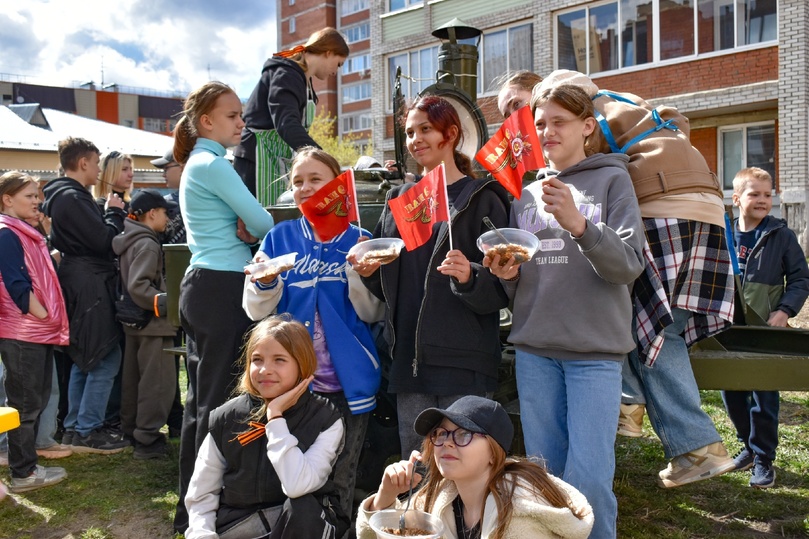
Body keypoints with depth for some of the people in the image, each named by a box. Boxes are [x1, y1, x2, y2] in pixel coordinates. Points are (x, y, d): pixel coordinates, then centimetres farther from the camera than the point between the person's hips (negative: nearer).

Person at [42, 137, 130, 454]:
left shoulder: (64, 195, 17)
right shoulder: (72, 198, -16)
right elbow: (104, 241, -18)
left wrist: (109, 214, 9)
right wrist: (115, 212, -4)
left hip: (81, 286, 11)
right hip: (90, 288, -11)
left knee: (85, 360, 16)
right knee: (106, 358, -7)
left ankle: (74, 427, 22)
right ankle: (88, 431, -1)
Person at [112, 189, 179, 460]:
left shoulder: (129, 240, 12)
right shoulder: (147, 244, -17)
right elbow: (137, 286, -26)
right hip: (152, 323, -10)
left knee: (133, 378, 17)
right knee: (159, 382, -5)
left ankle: (130, 430, 28)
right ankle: (147, 440, -1)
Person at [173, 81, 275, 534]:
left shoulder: (197, 163, 19)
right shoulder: (214, 164, -11)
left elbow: (245, 219, 19)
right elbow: (265, 223, -12)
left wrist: (242, 228, -3)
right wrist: (251, 229, 9)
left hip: (201, 286, 10)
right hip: (224, 289, -10)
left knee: (201, 398, 14)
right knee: (221, 398, -5)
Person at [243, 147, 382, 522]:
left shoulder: (358, 240, 2)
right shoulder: (279, 238, 5)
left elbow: (371, 313, -3)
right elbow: (258, 310, 3)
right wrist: (265, 282, -16)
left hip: (346, 378, -1)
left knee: (341, 480, 8)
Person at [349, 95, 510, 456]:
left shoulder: (482, 199, -1)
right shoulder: (399, 199, 16)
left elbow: (502, 287, -7)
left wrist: (470, 278, -26)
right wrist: (369, 271, 1)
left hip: (463, 361, -5)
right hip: (408, 356, 6)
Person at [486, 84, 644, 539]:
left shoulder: (611, 180, 3)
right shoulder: (526, 196, 15)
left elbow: (630, 265, -10)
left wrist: (578, 224, -24)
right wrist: (506, 274, -4)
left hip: (596, 350, -4)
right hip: (534, 350, 4)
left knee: (588, 478, -8)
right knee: (543, 474, 9)